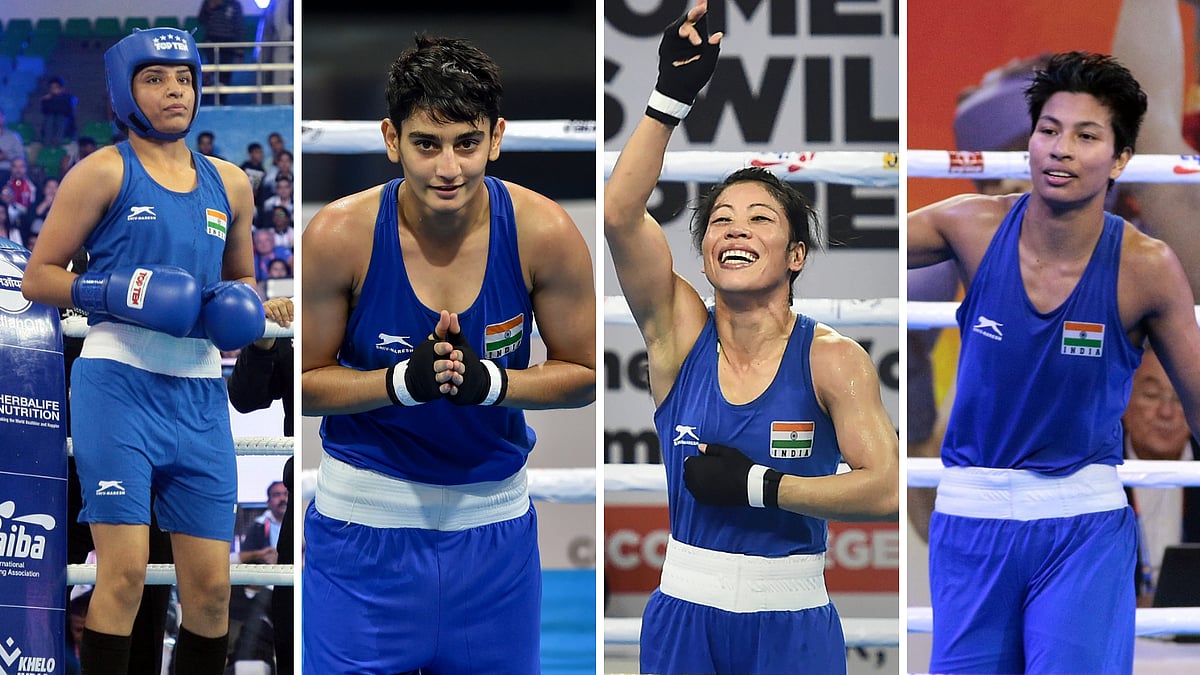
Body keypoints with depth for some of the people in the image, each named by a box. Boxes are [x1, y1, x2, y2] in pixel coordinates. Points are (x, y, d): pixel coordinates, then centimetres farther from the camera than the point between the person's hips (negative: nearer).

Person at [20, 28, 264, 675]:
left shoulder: (228, 184, 16)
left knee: (211, 585, 3)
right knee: (124, 571, -11)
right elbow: (37, 277, 0)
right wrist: (114, 292, -16)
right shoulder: (106, 171, 1)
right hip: (119, 382, -5)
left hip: (200, 392, 5)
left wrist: (241, 305, 6)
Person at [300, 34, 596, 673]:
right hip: (364, 521, -2)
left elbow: (584, 373, -1)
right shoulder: (340, 234, -16)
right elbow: (302, 381, -7)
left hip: (493, 518, 2)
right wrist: (403, 381, -24)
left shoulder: (542, 232, -13)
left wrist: (487, 381, -20)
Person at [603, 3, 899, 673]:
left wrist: (756, 484, -16)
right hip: (685, 612, 2)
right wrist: (673, 95, -21)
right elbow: (619, 215, -14)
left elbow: (886, 488, -16)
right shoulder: (682, 334, 0)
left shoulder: (831, 358, -6)